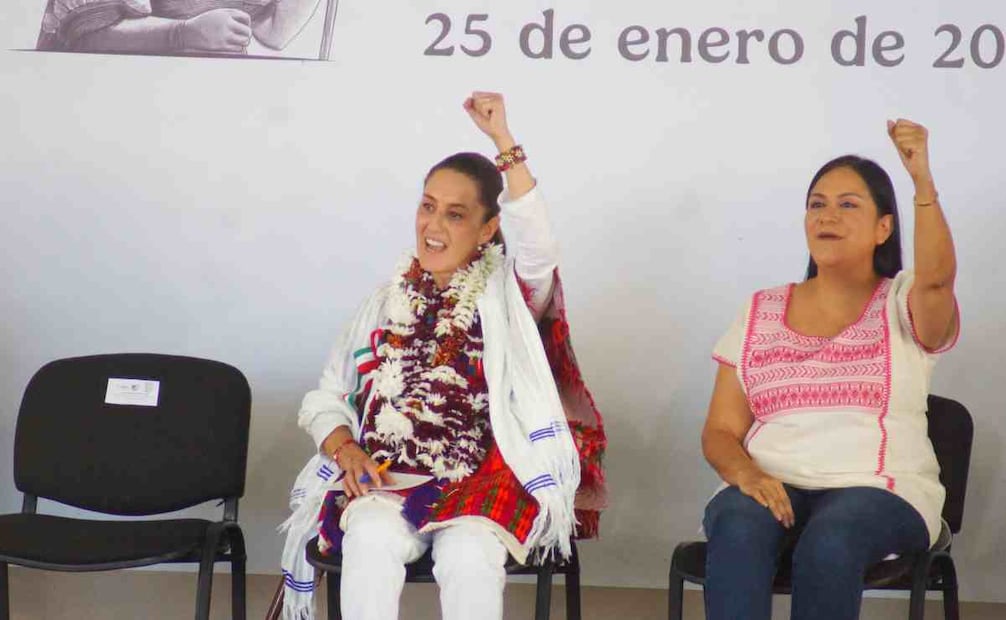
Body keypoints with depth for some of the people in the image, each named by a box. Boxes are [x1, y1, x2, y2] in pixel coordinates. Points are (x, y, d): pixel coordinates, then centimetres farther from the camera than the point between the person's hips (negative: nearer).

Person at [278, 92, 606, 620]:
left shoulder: (508, 295, 7)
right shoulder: (390, 299, 15)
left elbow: (537, 245, -18)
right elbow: (325, 397, 17)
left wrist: (502, 140, -22)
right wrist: (345, 449, -5)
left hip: (485, 483, -2)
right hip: (385, 479, 2)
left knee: (467, 556, -34)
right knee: (372, 541, -31)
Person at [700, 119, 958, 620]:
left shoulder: (902, 305, 8)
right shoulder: (760, 312, 15)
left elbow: (936, 281, -19)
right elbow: (720, 432, 10)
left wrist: (923, 182, -31)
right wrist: (746, 474, -12)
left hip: (879, 490, -2)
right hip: (772, 485, 2)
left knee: (829, 542, -36)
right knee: (737, 529, -34)